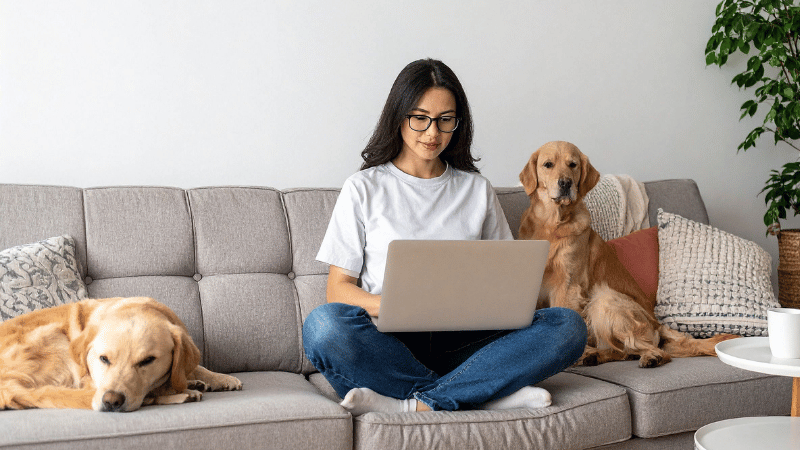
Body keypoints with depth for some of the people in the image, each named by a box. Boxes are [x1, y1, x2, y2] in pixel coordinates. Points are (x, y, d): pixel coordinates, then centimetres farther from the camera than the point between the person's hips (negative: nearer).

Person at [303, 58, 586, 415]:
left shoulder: (477, 190, 16)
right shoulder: (364, 189, 8)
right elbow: (339, 289, 3)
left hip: (459, 344, 3)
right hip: (387, 342, -2)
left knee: (568, 325, -22)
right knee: (323, 325, -35)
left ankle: (413, 404, -29)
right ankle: (488, 392, -25)